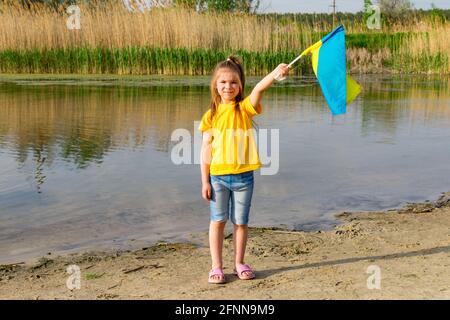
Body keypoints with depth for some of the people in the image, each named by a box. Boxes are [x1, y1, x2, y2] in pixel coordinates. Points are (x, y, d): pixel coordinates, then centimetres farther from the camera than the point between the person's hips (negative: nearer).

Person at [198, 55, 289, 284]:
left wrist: (275, 74, -41)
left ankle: (239, 263, 26)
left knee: (240, 221, 11)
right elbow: (206, 149, 2)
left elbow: (258, 89, -23)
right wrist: (205, 181, -2)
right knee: (218, 220, 6)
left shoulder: (245, 108, -2)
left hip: (243, 176, 0)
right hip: (217, 176, 0)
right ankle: (216, 266, 16)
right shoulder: (211, 115, 1)